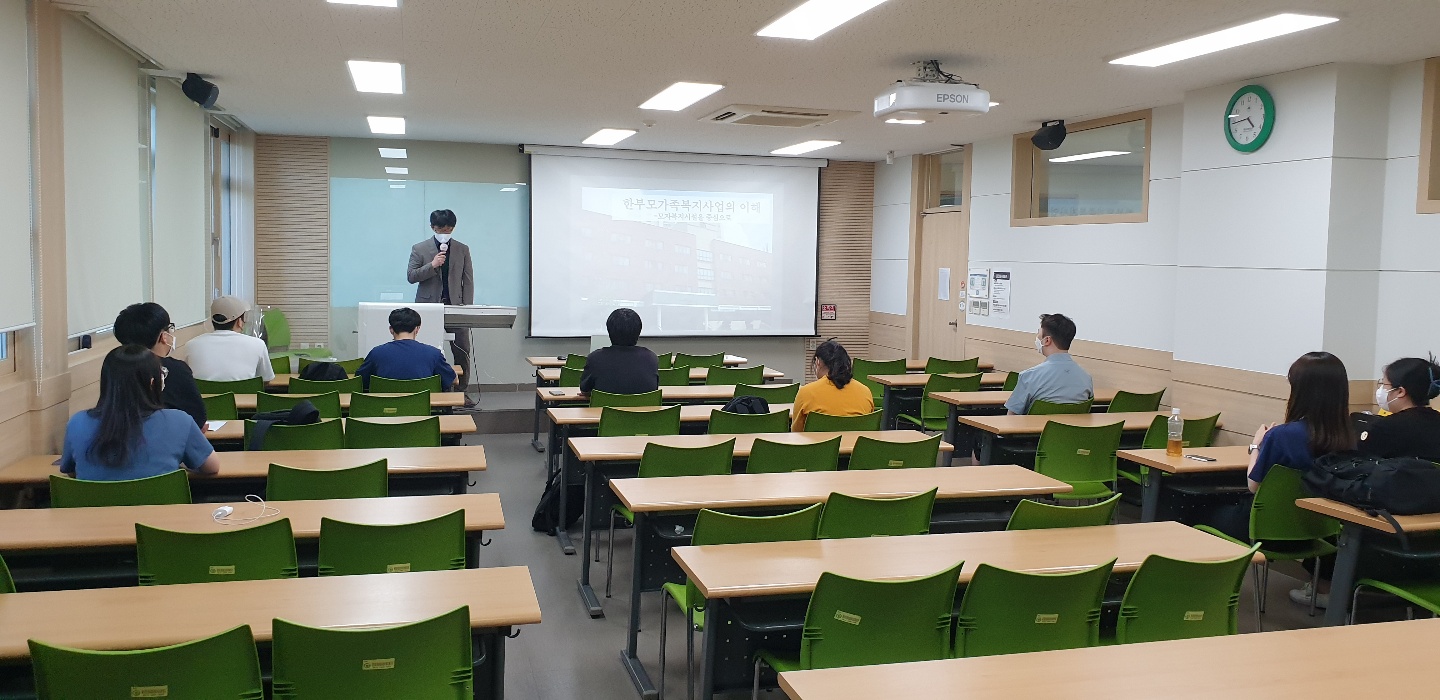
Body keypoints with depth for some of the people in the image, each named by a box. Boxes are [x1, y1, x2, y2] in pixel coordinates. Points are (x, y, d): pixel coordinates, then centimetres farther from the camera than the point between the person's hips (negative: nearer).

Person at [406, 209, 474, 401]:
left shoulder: (463, 250, 10)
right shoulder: (419, 249, 5)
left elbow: (468, 280, 8)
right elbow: (410, 276, -1)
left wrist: (467, 307, -2)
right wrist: (432, 265, -15)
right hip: (429, 306, -1)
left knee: (462, 351, -2)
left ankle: (461, 391, 6)